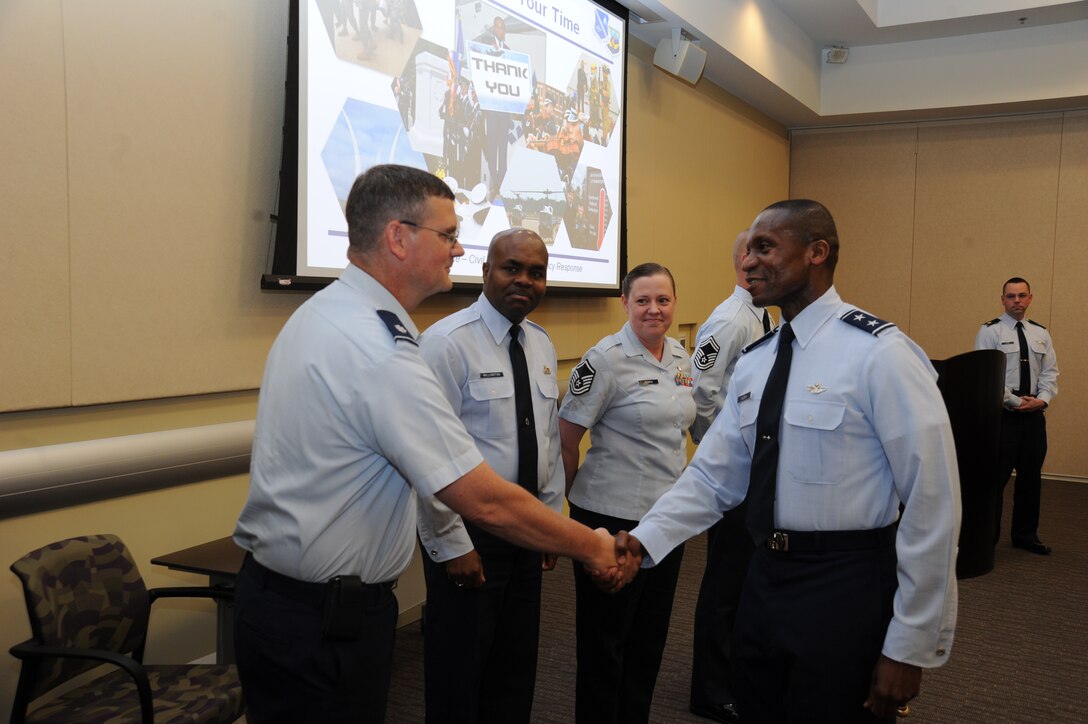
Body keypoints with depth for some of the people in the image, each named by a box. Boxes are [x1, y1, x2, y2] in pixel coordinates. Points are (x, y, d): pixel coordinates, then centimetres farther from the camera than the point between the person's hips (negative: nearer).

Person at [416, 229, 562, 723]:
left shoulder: (542, 346, 7)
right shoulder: (447, 341, -16)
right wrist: (451, 544, -16)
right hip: (468, 534, -6)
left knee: (518, 665, 18)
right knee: (460, 668, 8)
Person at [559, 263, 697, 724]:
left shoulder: (680, 358, 6)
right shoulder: (606, 360, -15)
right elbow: (565, 440, -11)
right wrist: (574, 502, 0)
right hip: (614, 516, -7)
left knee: (651, 634, 18)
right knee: (604, 639, 7)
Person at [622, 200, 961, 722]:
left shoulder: (879, 353, -15)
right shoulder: (753, 362, 7)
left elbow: (932, 505, -16)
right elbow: (713, 477, 5)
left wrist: (911, 647, -13)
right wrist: (645, 540, -10)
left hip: (845, 588, -6)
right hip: (764, 579, 7)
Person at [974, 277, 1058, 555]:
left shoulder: (1041, 334, 12)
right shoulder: (990, 331, -5)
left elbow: (1050, 373, 9)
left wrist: (1042, 399, -9)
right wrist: (1016, 401, -16)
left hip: (1035, 415, 6)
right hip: (1002, 414, -5)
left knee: (1031, 477, 12)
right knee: (996, 476, -2)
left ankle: (1025, 535, 25)